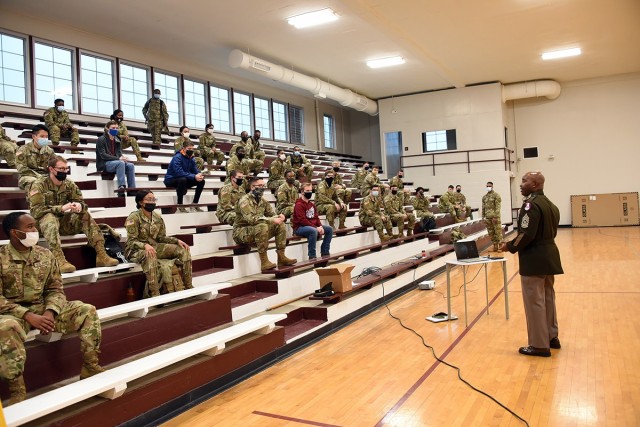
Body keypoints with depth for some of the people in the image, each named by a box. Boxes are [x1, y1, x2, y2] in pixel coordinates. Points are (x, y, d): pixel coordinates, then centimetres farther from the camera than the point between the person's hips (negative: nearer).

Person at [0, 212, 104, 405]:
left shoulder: (46, 255, 3)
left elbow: (55, 289, 5)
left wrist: (49, 312, -16)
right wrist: (28, 315, -23)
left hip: (43, 309, 5)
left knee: (87, 311, -12)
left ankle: (90, 367, -3)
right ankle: (17, 391, -29)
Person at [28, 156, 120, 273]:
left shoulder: (69, 184, 5)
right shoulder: (39, 185, -11)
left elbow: (81, 202, 4)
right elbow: (36, 211, -20)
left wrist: (79, 206, -22)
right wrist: (61, 208, -32)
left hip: (63, 221, 5)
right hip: (44, 220, -4)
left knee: (85, 215, -19)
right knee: (50, 218, -37)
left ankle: (101, 255, -27)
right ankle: (60, 261, -52)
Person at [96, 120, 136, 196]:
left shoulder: (117, 140, 15)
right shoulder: (101, 140, -5)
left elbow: (119, 153, 12)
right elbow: (103, 155, -15)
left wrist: (123, 157, -14)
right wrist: (118, 158, -25)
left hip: (115, 162, 6)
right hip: (104, 164, -6)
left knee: (130, 165, -20)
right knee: (120, 163, -34)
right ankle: (121, 188, -42)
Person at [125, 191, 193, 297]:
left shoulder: (157, 217, 4)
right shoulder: (134, 217, -14)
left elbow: (161, 237, 9)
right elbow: (131, 241, -19)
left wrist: (177, 241, -7)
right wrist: (145, 245, -38)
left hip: (154, 247, 7)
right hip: (136, 250, -6)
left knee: (183, 250, -9)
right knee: (150, 256, -43)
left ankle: (188, 286, -4)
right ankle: (154, 294, -40)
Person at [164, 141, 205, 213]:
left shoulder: (191, 159, 3)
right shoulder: (177, 157, -22)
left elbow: (196, 171, 2)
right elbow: (179, 172, -33)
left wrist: (200, 175, -24)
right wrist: (194, 177, -37)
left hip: (183, 180, 8)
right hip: (171, 180, -8)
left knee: (201, 181, -4)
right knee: (183, 179, -39)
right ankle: (180, 205, -26)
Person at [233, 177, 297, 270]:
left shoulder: (262, 200, 8)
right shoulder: (244, 200, -17)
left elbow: (271, 214, 12)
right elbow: (251, 219, -31)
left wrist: (279, 216, -13)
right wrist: (271, 220, -35)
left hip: (257, 231, 8)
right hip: (241, 232, -8)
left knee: (280, 225, -6)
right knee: (262, 226, -35)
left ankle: (281, 257, -6)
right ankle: (264, 262, -31)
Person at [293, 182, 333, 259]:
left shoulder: (311, 204, 15)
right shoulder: (299, 205, -13)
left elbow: (316, 217, 14)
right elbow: (302, 220, -22)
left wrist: (320, 226, -6)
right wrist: (316, 227, -23)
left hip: (313, 226, 9)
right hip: (300, 227, -9)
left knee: (329, 229, 2)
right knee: (313, 231, -39)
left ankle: (325, 252, 7)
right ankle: (312, 256, -30)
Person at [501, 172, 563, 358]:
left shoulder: (531, 204, -18)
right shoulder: (549, 204, 13)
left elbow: (526, 234, -25)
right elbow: (549, 232, 16)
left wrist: (510, 246, -9)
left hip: (534, 260, -10)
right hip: (548, 257, 10)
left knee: (534, 301, -2)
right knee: (548, 298, 19)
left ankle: (539, 345, 5)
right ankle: (552, 337, 30)